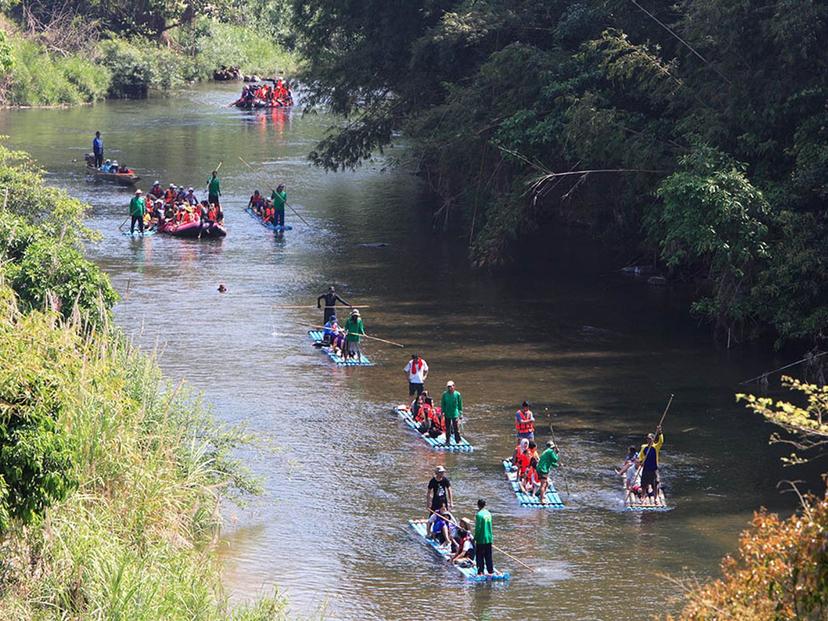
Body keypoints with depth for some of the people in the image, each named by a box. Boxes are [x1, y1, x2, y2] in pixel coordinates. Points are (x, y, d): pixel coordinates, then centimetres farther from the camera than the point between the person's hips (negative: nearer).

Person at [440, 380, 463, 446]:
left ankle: (458, 441, 7)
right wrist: (443, 411, -4)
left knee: (456, 428, -3)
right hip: (447, 414, 2)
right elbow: (442, 404, 5)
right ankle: (448, 441, 21)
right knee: (448, 429, 10)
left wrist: (460, 413, 3)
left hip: (455, 414, -2)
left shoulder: (457, 394, -4)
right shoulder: (445, 394, -1)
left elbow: (460, 404, 3)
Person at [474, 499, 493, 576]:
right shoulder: (488, 514, 5)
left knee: (480, 556, 1)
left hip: (481, 539, -6)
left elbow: (478, 528, -16)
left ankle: (480, 572, 0)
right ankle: (490, 571, 14)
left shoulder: (479, 514, -15)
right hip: (489, 538, 6)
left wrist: (475, 539, -8)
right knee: (488, 556, 12)